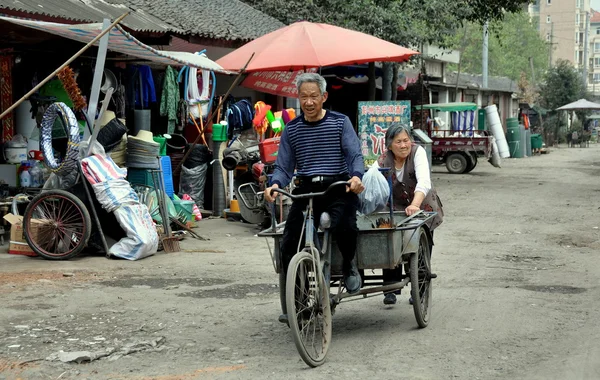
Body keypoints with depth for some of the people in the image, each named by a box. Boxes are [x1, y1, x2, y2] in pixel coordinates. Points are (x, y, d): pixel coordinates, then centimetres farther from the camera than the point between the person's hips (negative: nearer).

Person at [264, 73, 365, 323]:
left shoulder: (340, 122, 6)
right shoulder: (291, 129, 14)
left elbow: (355, 155, -2)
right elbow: (283, 167, 11)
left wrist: (356, 176, -24)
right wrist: (275, 184, -11)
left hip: (338, 188, -3)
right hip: (305, 191, 3)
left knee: (343, 226, -33)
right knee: (289, 243, -13)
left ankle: (349, 264, 1)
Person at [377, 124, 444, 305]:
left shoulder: (418, 152, -21)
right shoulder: (383, 162, -13)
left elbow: (424, 182, -36)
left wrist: (415, 205, -52)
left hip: (423, 208, -1)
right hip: (396, 209, 1)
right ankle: (390, 289, -2)